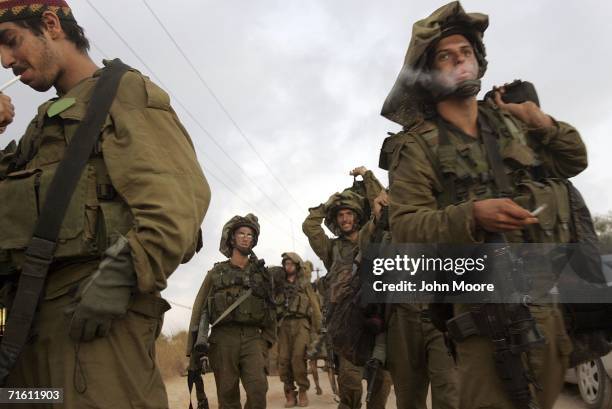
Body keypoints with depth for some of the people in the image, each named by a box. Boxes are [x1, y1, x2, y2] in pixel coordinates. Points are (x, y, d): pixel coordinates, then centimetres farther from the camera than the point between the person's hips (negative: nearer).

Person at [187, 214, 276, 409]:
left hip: (252, 338, 0)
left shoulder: (261, 273, 15)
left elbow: (270, 309, 14)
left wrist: (267, 340, 4)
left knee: (258, 390, -16)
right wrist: (193, 348, 2)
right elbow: (199, 310, 9)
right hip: (223, 338, 0)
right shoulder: (216, 273, 12)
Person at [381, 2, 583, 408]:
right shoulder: (418, 146, -6)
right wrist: (472, 215, -30)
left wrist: (544, 124, 2)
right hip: (488, 312, -6)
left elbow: (575, 160, 22)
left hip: (554, 298, 6)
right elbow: (404, 227, -14)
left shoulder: (511, 121, 11)